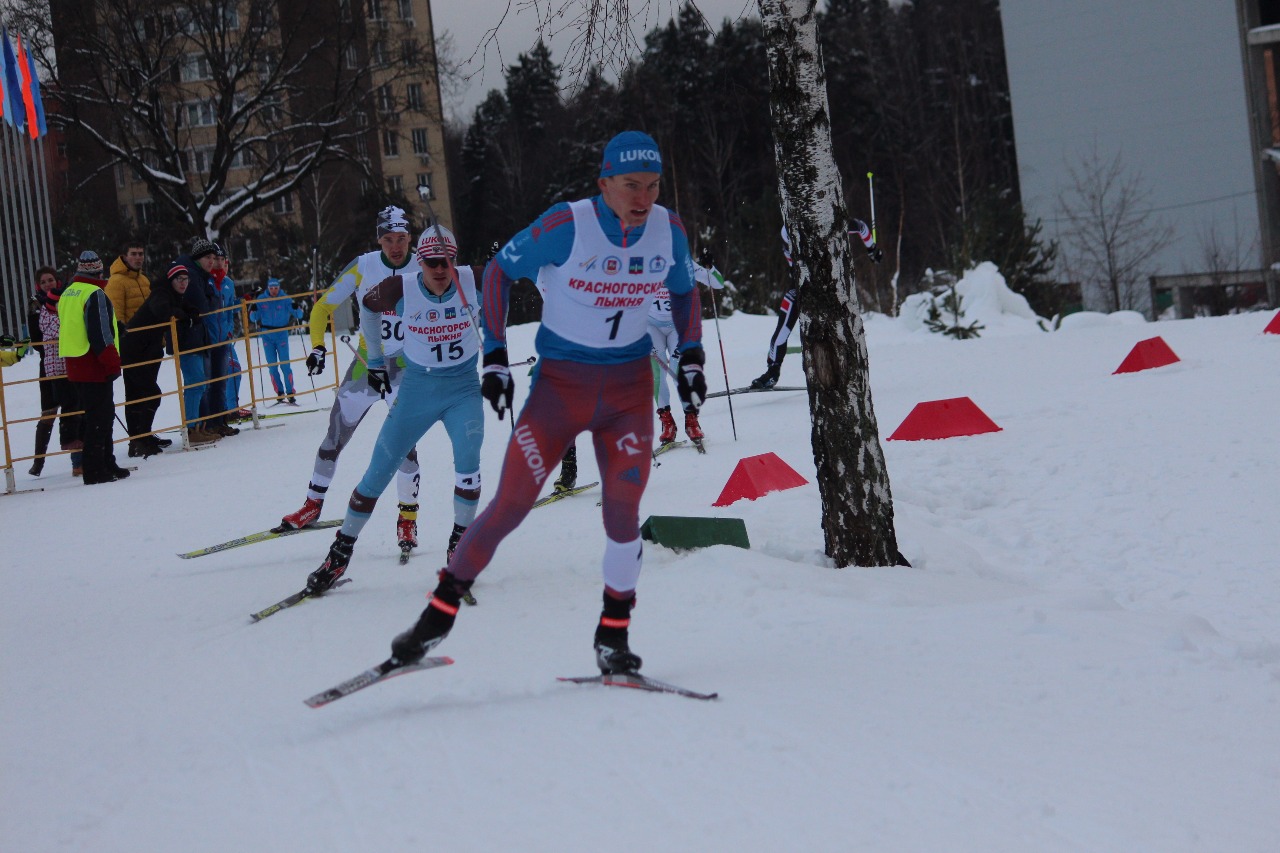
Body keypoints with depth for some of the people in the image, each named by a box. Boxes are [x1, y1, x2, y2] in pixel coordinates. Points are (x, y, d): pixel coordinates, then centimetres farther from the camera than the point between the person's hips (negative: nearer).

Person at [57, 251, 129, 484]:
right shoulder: (95, 294, -13)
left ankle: (106, 464, 22)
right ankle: (95, 470, -7)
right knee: (98, 418, -6)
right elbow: (101, 333, -19)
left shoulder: (67, 294, 15)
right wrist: (113, 362, -14)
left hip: (74, 366, 9)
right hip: (94, 367, -9)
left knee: (91, 416, 16)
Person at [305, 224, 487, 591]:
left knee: (467, 461, -25)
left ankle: (460, 543, -7)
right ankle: (340, 553, 15)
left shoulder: (472, 281, -14)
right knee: (377, 473, 1)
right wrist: (374, 360, 12)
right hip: (417, 389, 1)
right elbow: (368, 306, 8)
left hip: (463, 387, -1)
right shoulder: (402, 289, -14)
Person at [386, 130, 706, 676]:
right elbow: (499, 271, -5)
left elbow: (684, 291, 15)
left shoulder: (668, 231, -6)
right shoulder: (566, 226, -18)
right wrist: (495, 359, -8)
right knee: (510, 505, -6)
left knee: (622, 514, -9)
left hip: (629, 389, 2)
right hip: (560, 382, -2)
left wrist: (691, 359, 5)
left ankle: (613, 636, 8)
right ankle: (441, 611, 11)